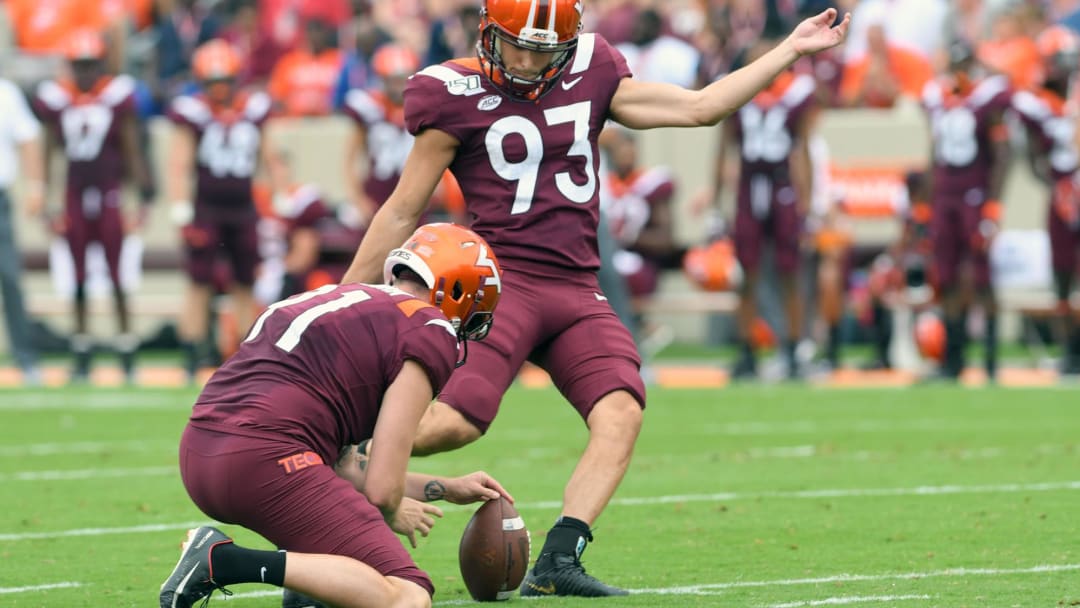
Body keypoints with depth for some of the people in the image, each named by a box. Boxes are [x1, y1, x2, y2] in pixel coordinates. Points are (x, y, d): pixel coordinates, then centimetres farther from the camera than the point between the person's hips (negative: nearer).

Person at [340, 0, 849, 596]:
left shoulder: (590, 75, 11)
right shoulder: (458, 96, -3)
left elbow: (698, 108, 14)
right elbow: (403, 212, 2)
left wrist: (790, 50, 11)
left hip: (577, 290, 5)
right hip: (504, 278, -5)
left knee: (620, 415, -18)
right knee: (454, 422, -24)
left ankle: (555, 565, -20)